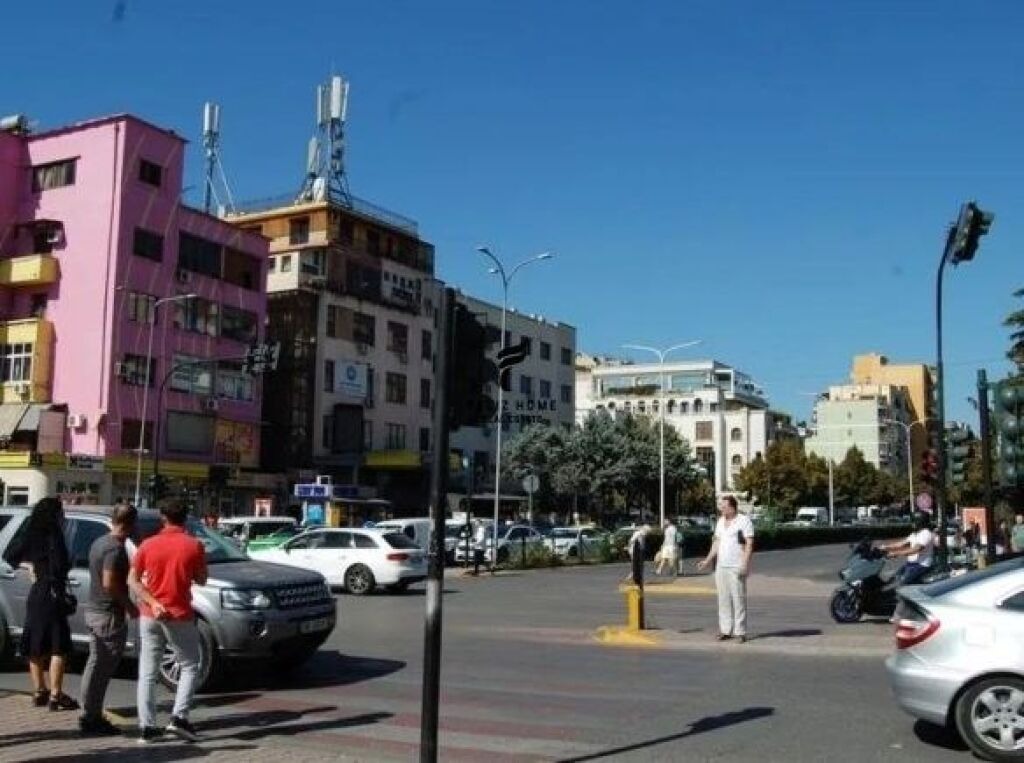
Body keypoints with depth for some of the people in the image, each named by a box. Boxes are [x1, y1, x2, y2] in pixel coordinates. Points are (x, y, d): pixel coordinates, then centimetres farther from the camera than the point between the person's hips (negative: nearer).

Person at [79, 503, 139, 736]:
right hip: (109, 614, -10)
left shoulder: (99, 543, 11)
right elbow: (109, 583, -25)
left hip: (94, 610, 10)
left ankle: (91, 716, 24)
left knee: (96, 665, 16)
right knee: (103, 667, -3)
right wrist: (129, 605, -15)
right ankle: (92, 719, 3)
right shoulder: (116, 548, -19)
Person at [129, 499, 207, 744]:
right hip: (179, 616, -2)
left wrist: (152, 602, -11)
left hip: (149, 616, 2)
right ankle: (179, 718, -1)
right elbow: (201, 580, 2)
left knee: (147, 673, 9)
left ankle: (147, 726, 7)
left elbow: (133, 580, -3)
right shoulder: (193, 545, -6)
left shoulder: (148, 545, 0)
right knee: (189, 666, 12)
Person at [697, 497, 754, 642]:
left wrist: (745, 563, -19)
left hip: (736, 567, -7)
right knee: (723, 599, 6)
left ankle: (740, 632, -1)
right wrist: (708, 560, 17)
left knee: (738, 598, -6)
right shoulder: (721, 521, 16)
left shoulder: (744, 520, -6)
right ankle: (725, 630, 10)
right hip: (721, 566, 7)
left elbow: (750, 543, -10)